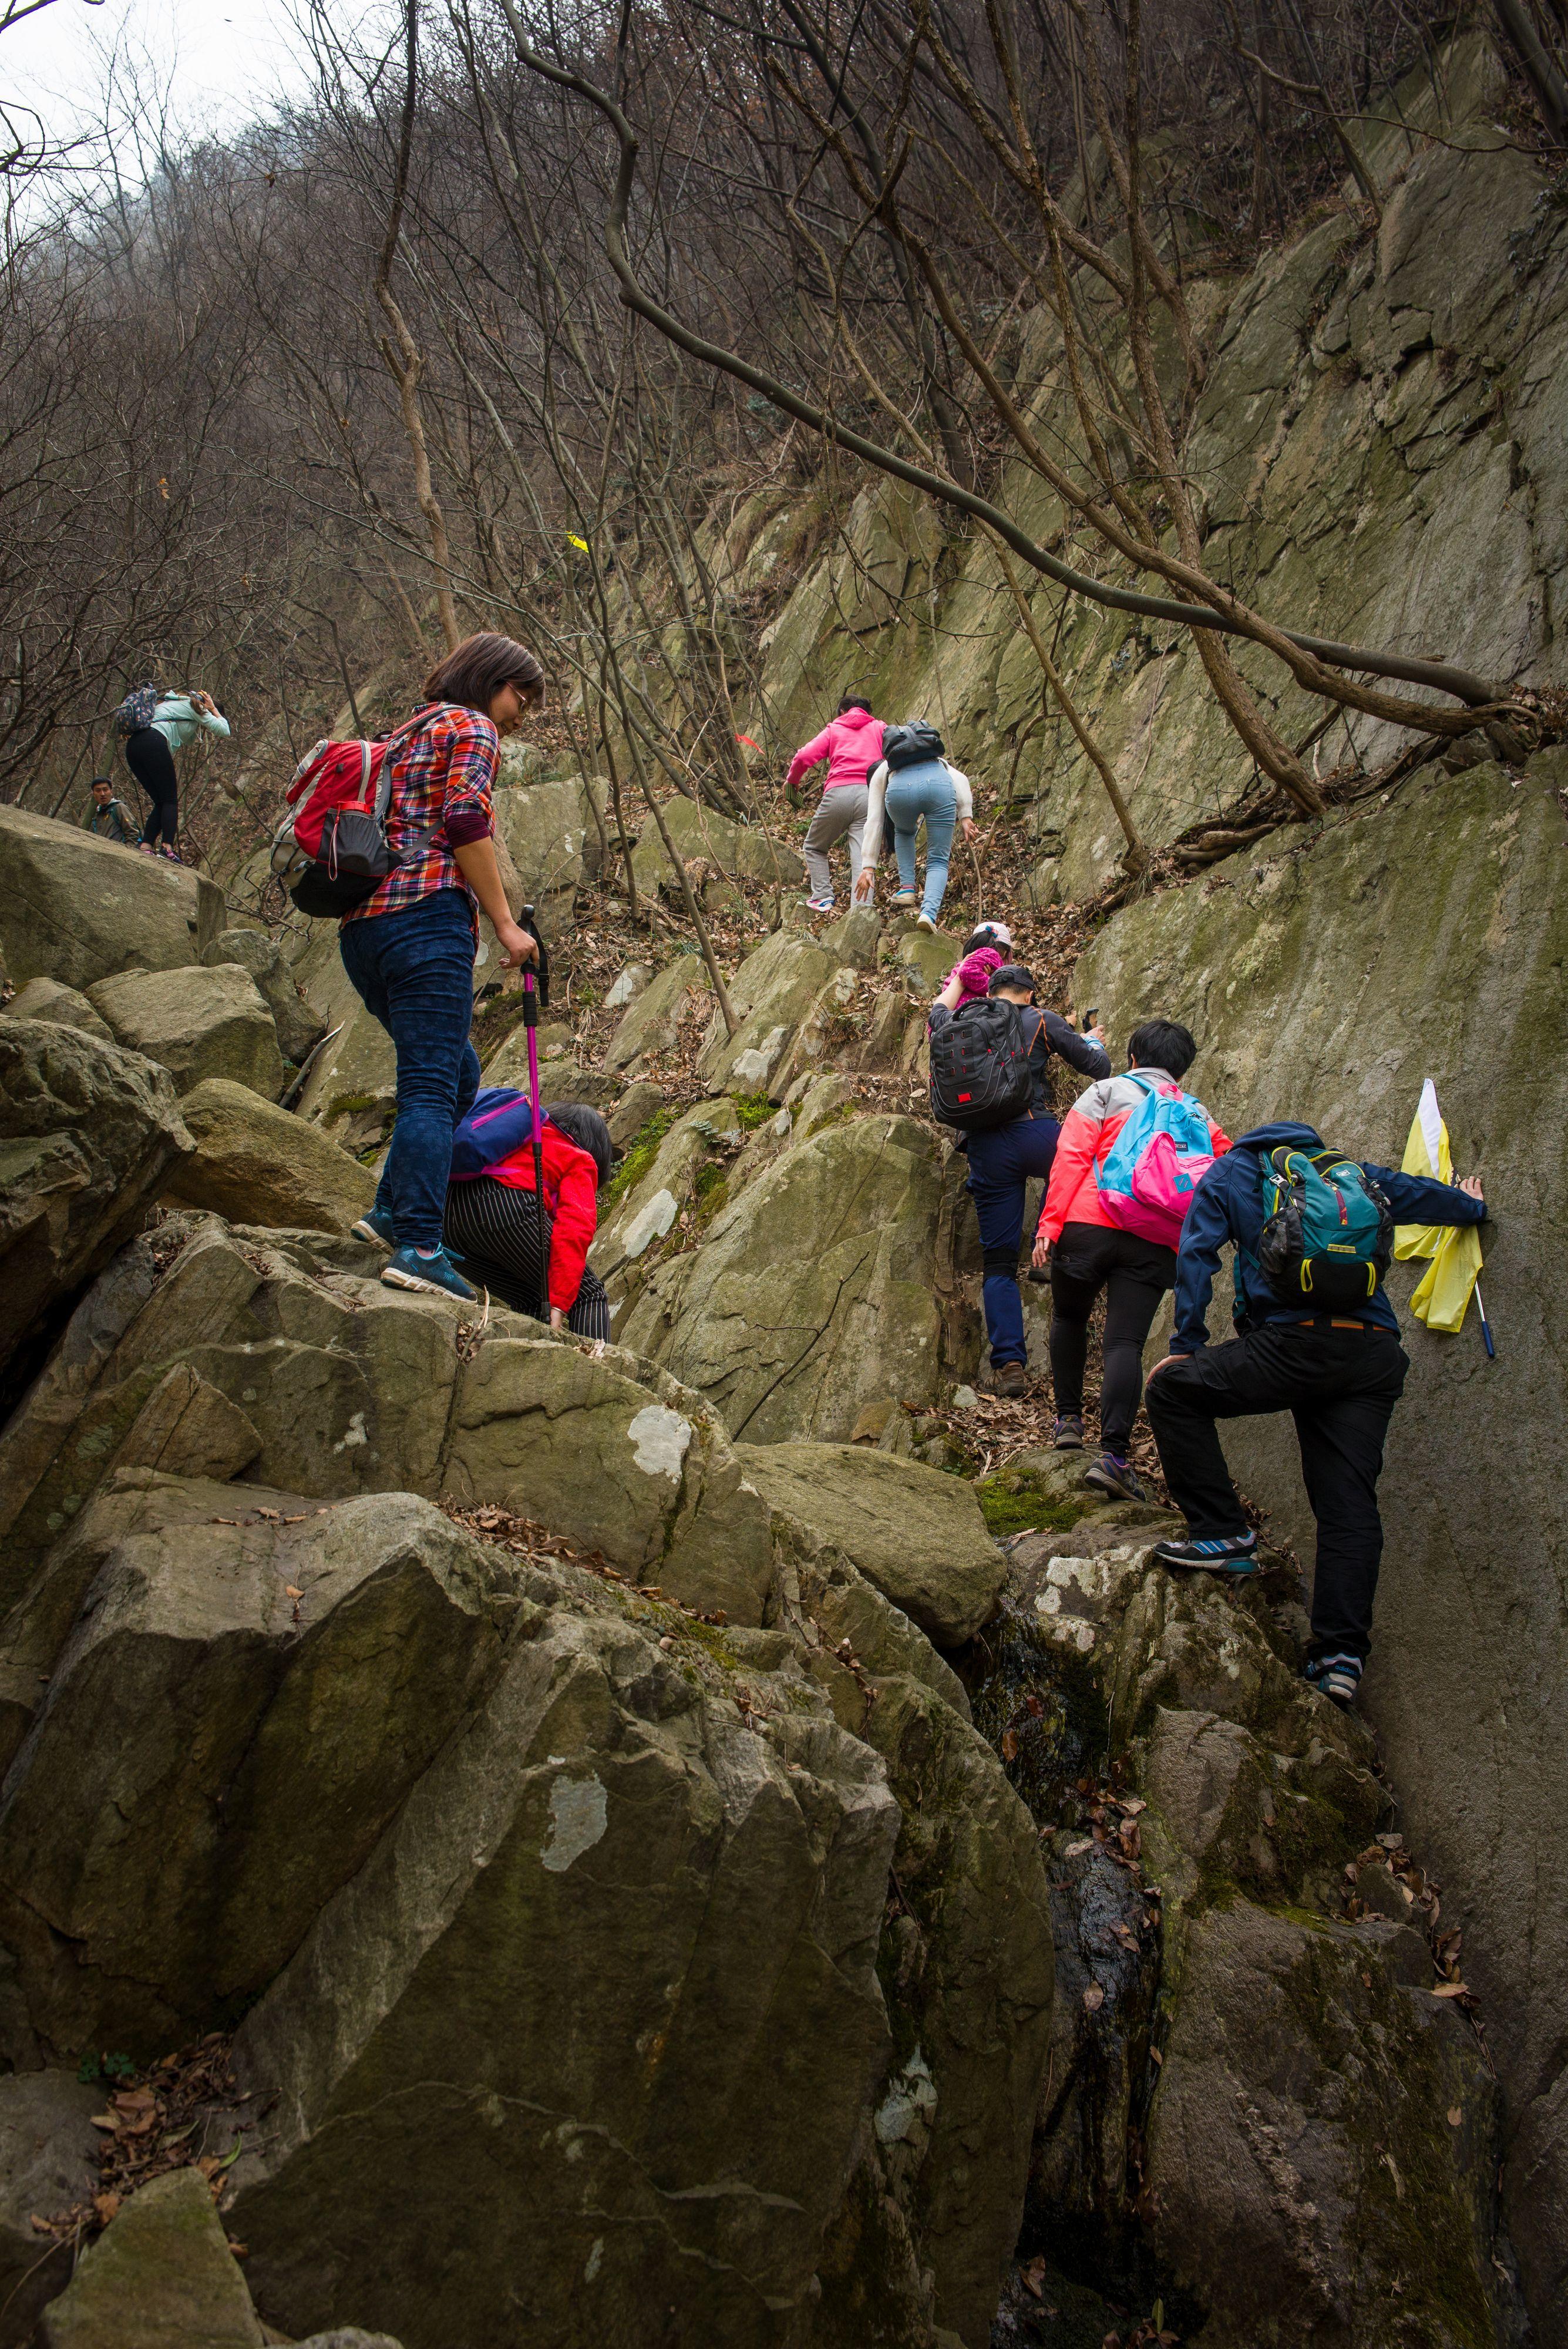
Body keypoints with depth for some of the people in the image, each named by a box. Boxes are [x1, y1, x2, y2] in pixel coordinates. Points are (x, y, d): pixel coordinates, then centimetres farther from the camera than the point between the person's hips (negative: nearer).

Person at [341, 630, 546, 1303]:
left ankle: (392, 1210, 14)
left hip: (362, 925, 9)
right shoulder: (471, 729, 4)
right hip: (426, 918, -9)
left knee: (458, 1075, 18)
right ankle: (417, 1246, -22)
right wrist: (504, 923, -10)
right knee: (434, 1084, -14)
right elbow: (466, 824, -12)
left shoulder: (408, 734, 30)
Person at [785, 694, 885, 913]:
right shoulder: (879, 728, 23)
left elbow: (804, 757, 7)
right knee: (863, 857, -7)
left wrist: (792, 780, 24)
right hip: (871, 794, 1)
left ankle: (822, 897, 4)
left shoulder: (834, 730, 21)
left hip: (838, 793, 0)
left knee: (813, 847, 19)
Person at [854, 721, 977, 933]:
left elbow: (874, 822, 29)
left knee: (904, 832, 36)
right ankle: (929, 912, -12)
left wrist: (868, 867, 27)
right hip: (939, 786, 0)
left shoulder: (881, 772, 38)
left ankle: (907, 886, 22)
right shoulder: (938, 761, 43)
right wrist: (965, 816, 13)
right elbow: (961, 780, 20)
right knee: (938, 861, 11)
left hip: (900, 789, 0)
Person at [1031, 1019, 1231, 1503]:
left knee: (1069, 1318, 23)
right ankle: (1114, 1454, -20)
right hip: (1155, 1242, 1)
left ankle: (1069, 1418, 28)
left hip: (1089, 1226, -1)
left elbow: (1070, 1159, 0)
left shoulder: (1106, 1092, 12)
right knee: (1126, 1342, -5)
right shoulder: (1196, 1113, 21)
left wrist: (1049, 1226, -3)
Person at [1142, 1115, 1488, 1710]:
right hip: (1375, 1357, 5)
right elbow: (1425, 1195, 37)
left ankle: (1224, 1535, 4)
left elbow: (1196, 1254, 6)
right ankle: (1342, 1654, -3)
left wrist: (1187, 1345, 6)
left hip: (1293, 1343, -5)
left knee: (1172, 1388, 9)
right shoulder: (1351, 1170, 26)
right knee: (1349, 1505, 4)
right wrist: (1472, 1205, 58)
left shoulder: (1229, 1174, 17)